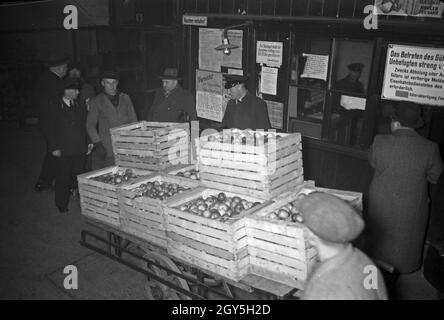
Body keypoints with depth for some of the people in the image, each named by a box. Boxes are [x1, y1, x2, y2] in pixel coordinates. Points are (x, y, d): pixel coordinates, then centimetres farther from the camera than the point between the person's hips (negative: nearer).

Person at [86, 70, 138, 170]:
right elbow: (90, 125, 5)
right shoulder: (96, 101, 6)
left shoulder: (125, 98, 14)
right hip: (106, 150, -2)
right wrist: (97, 144, -6)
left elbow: (133, 120, 15)